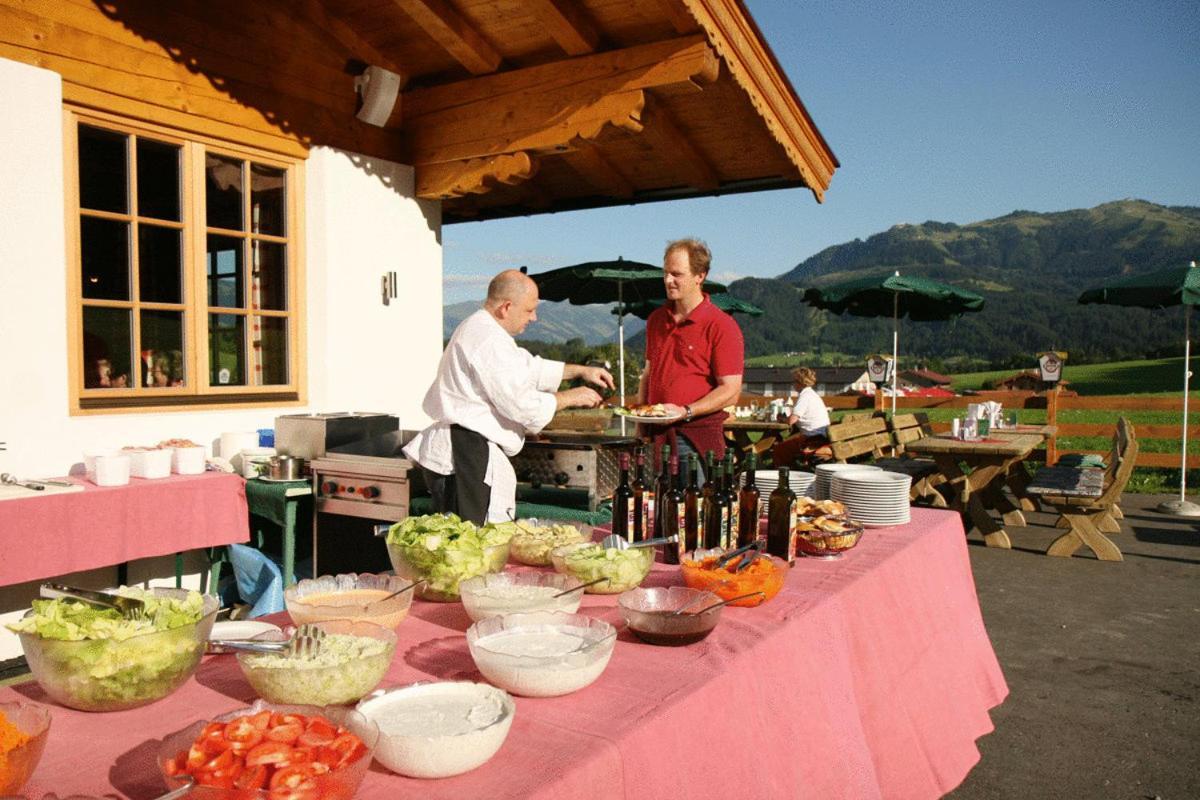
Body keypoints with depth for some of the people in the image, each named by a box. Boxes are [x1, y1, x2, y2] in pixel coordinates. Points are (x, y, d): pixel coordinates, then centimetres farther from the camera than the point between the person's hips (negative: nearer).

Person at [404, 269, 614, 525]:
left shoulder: (479, 329, 18)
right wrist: (570, 398, -6)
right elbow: (520, 404, -20)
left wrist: (580, 370, 22)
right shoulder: (489, 341, -18)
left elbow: (530, 368, 28)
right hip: (467, 453, -11)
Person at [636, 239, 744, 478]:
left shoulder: (721, 326, -7)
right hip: (655, 434, 5)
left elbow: (730, 391, -11)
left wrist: (685, 411, -19)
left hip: (697, 438, -5)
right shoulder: (656, 319, 13)